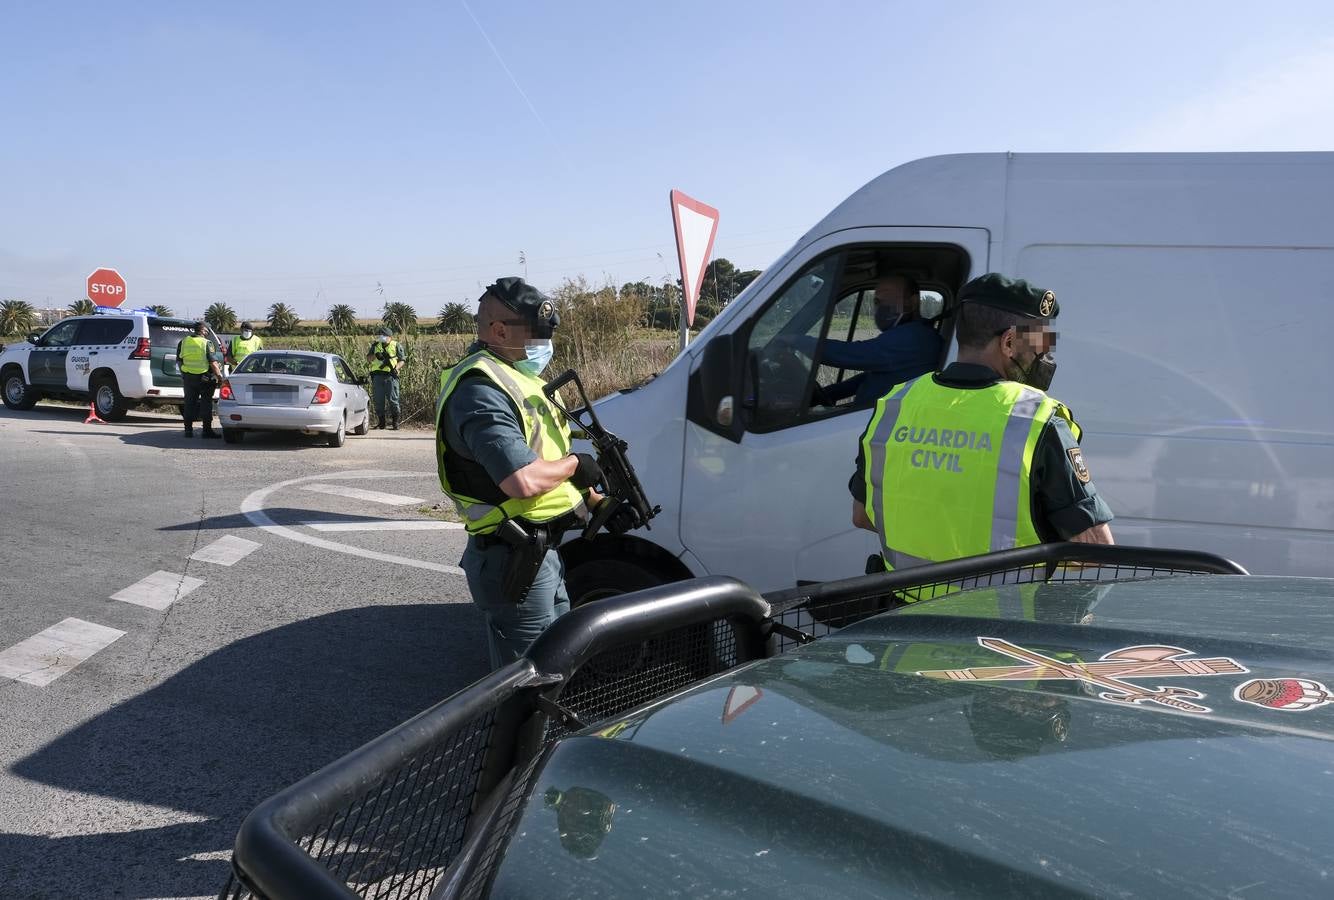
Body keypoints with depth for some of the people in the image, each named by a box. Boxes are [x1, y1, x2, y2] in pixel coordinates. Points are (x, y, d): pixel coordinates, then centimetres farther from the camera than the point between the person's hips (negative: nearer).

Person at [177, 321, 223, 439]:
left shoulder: (183, 342, 6)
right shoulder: (207, 343, -9)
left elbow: (179, 361, 11)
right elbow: (213, 362, -13)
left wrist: (183, 375, 21)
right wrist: (219, 375, -5)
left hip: (188, 377, 4)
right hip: (204, 377, -4)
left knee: (189, 402, 11)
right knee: (206, 403, 1)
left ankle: (188, 429, 12)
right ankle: (207, 430, 0)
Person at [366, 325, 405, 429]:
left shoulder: (396, 346, 7)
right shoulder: (375, 345, 18)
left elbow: (401, 361, 3)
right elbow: (368, 359, 15)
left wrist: (396, 368, -15)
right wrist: (375, 356, -5)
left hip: (391, 376, -3)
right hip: (378, 376, 4)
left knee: (392, 401, -6)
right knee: (379, 401, 4)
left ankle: (395, 423, -2)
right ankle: (380, 423, 11)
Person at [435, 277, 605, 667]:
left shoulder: (515, 377, 13)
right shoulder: (480, 390, -21)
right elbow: (523, 481, -33)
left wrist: (597, 503, 14)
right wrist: (574, 463, -15)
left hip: (542, 550, 10)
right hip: (513, 558, -10)